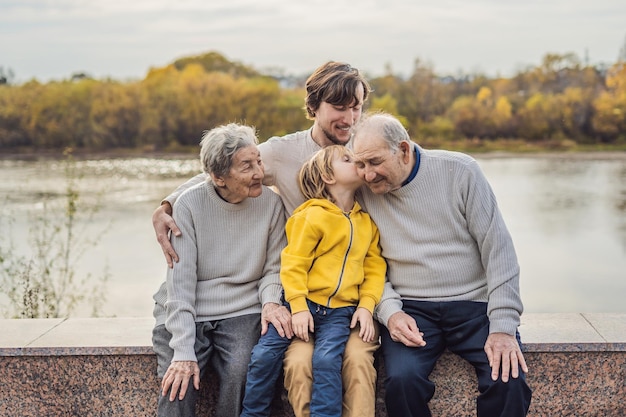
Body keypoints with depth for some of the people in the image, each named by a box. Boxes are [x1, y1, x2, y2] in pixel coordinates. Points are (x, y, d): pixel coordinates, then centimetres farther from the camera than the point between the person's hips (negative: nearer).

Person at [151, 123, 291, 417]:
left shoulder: (270, 203, -2)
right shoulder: (189, 203, -7)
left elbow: (274, 268, 8)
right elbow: (180, 280, -10)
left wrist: (271, 301, -16)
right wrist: (183, 351, -18)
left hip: (242, 314, 1)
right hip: (186, 313, -1)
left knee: (241, 373, -27)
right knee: (177, 388, -24)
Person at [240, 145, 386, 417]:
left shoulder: (367, 222, 13)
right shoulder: (312, 216, -4)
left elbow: (374, 267, 12)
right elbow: (293, 264, -7)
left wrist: (366, 305, -2)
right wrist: (298, 307, -14)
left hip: (341, 309, 3)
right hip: (304, 302, -2)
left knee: (326, 359, -24)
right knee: (265, 354, -12)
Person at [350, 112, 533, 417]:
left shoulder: (459, 171, -4)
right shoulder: (364, 192, 3)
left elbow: (497, 248, -6)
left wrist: (503, 326, -12)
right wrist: (389, 311, -12)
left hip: (474, 304, -1)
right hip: (410, 309, 1)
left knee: (508, 381, -25)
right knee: (401, 380, -28)